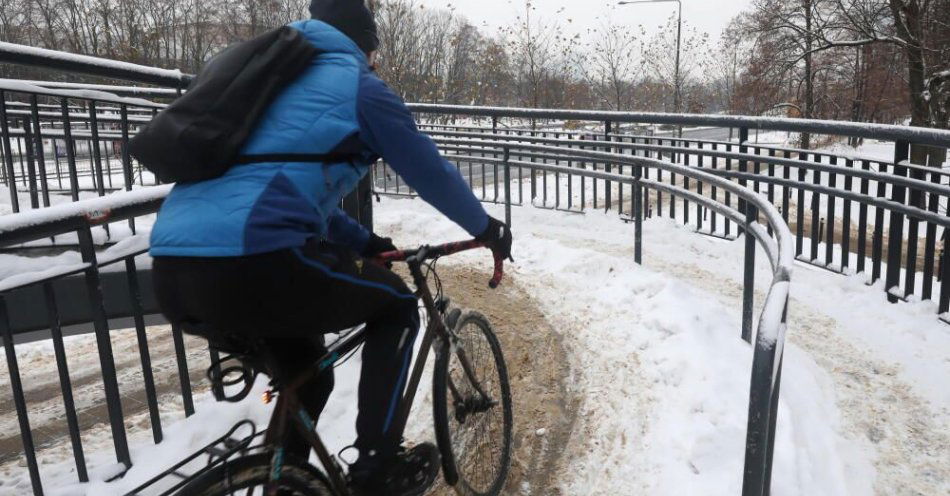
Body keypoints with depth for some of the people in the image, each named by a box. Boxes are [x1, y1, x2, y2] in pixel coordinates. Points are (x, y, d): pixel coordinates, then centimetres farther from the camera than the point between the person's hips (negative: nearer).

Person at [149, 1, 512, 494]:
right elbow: (431, 173, 13)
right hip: (252, 265, -8)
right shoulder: (358, 85, 7)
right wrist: (487, 228, 30)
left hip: (172, 273, 8)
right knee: (396, 306, 16)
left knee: (305, 373, 28)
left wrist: (365, 242, 41)